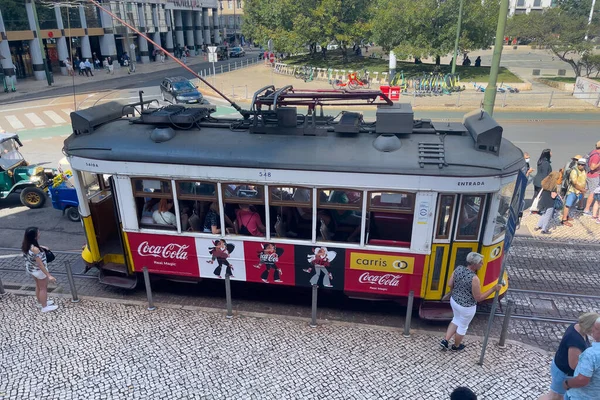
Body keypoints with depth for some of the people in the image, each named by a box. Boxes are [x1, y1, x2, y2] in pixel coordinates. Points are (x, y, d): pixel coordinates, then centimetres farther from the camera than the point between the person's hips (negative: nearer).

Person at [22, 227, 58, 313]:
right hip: (39, 270, -8)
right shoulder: (35, 249, -36)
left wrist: (40, 247, 9)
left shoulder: (25, 244, -12)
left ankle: (41, 302, 48)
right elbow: (40, 264, -31)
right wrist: (49, 275, -27)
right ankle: (44, 307, 30)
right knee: (43, 288, 14)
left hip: (30, 268, 8)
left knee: (38, 286, 28)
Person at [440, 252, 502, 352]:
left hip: (454, 300, 6)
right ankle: (456, 346, 44)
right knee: (463, 326, 21)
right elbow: (479, 298, -22)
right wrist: (493, 289, -18)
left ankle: (445, 340, 33)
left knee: (456, 320, 32)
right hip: (466, 307, -6)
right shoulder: (474, 279, -32)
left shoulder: (458, 268, -13)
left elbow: (450, 284, -2)